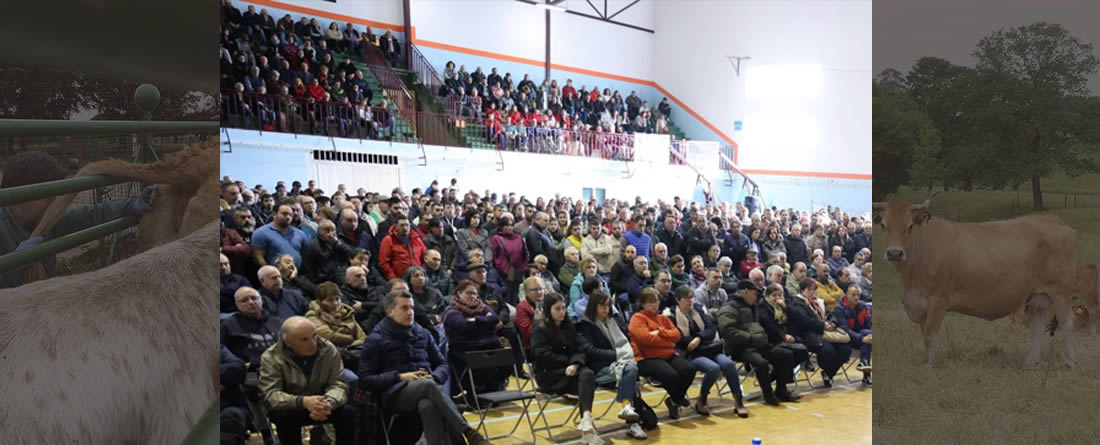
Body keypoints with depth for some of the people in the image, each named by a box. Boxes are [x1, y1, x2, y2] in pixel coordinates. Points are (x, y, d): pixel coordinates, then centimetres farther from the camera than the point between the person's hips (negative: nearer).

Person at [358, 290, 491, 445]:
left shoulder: (422, 333, 17)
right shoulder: (376, 339, 5)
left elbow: (443, 365, 20)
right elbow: (365, 378, -1)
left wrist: (433, 377, -4)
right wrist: (400, 377, -12)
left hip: (426, 389, 3)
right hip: (396, 393, -3)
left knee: (429, 406, -38)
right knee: (429, 385, -39)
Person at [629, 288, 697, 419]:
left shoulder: (663, 318, 23)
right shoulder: (637, 318, 1)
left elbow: (677, 335, 8)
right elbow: (646, 339, -14)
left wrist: (660, 332, -9)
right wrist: (668, 340, -2)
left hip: (668, 355, 7)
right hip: (647, 359, -7)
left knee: (689, 369, -20)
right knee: (671, 375, -33)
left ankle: (674, 400, 2)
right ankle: (678, 398, 3)